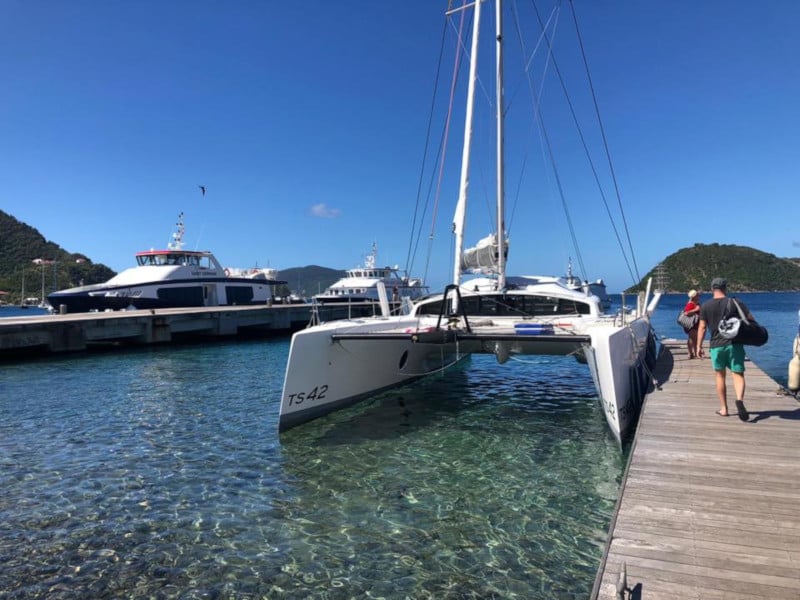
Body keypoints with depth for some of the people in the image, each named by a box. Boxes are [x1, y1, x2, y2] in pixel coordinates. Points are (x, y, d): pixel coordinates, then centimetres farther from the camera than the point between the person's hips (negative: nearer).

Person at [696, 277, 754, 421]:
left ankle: (724, 409, 15)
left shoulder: (705, 306, 0)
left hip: (716, 346, 0)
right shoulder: (736, 302, 1)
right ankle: (740, 399, -25)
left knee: (720, 376, 12)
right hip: (735, 344, 0)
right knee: (738, 374, 2)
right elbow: (750, 319, 1)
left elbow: (702, 327, -1)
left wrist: (699, 346, 6)